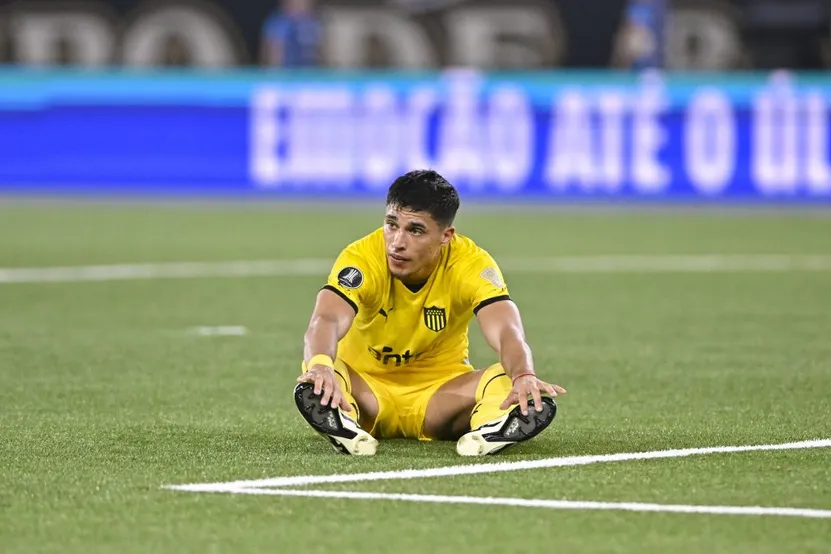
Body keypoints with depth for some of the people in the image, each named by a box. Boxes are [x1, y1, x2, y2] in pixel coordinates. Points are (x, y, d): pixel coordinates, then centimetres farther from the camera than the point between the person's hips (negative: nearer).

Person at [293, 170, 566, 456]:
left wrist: (524, 377, -57)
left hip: (441, 391, 1)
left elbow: (506, 332, -32)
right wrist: (320, 366, -64)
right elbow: (326, 321, -39)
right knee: (315, 386, -38)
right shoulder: (361, 258, -23)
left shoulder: (473, 265, -19)